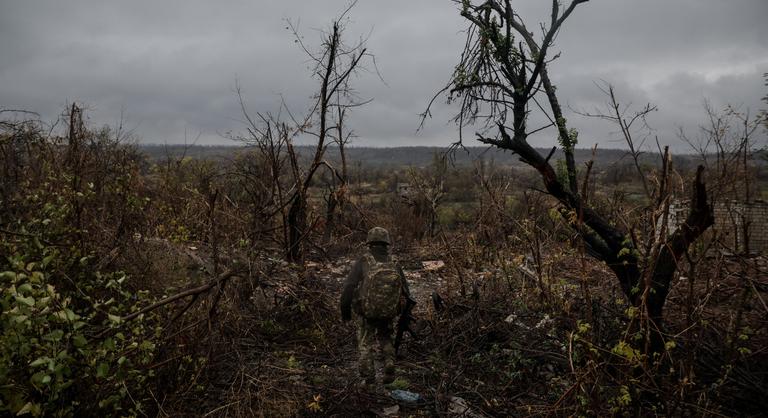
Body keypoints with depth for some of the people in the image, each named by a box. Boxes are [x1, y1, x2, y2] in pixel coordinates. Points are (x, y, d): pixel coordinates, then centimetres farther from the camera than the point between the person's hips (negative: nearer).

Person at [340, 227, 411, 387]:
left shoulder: (362, 262, -17)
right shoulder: (395, 265, -8)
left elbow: (348, 288, -18)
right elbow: (405, 292, -2)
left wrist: (345, 310, -4)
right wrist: (404, 314, 14)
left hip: (365, 312, -2)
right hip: (388, 313, 2)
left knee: (366, 344, 17)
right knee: (385, 338, 27)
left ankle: (369, 379, 17)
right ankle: (389, 367, 14)